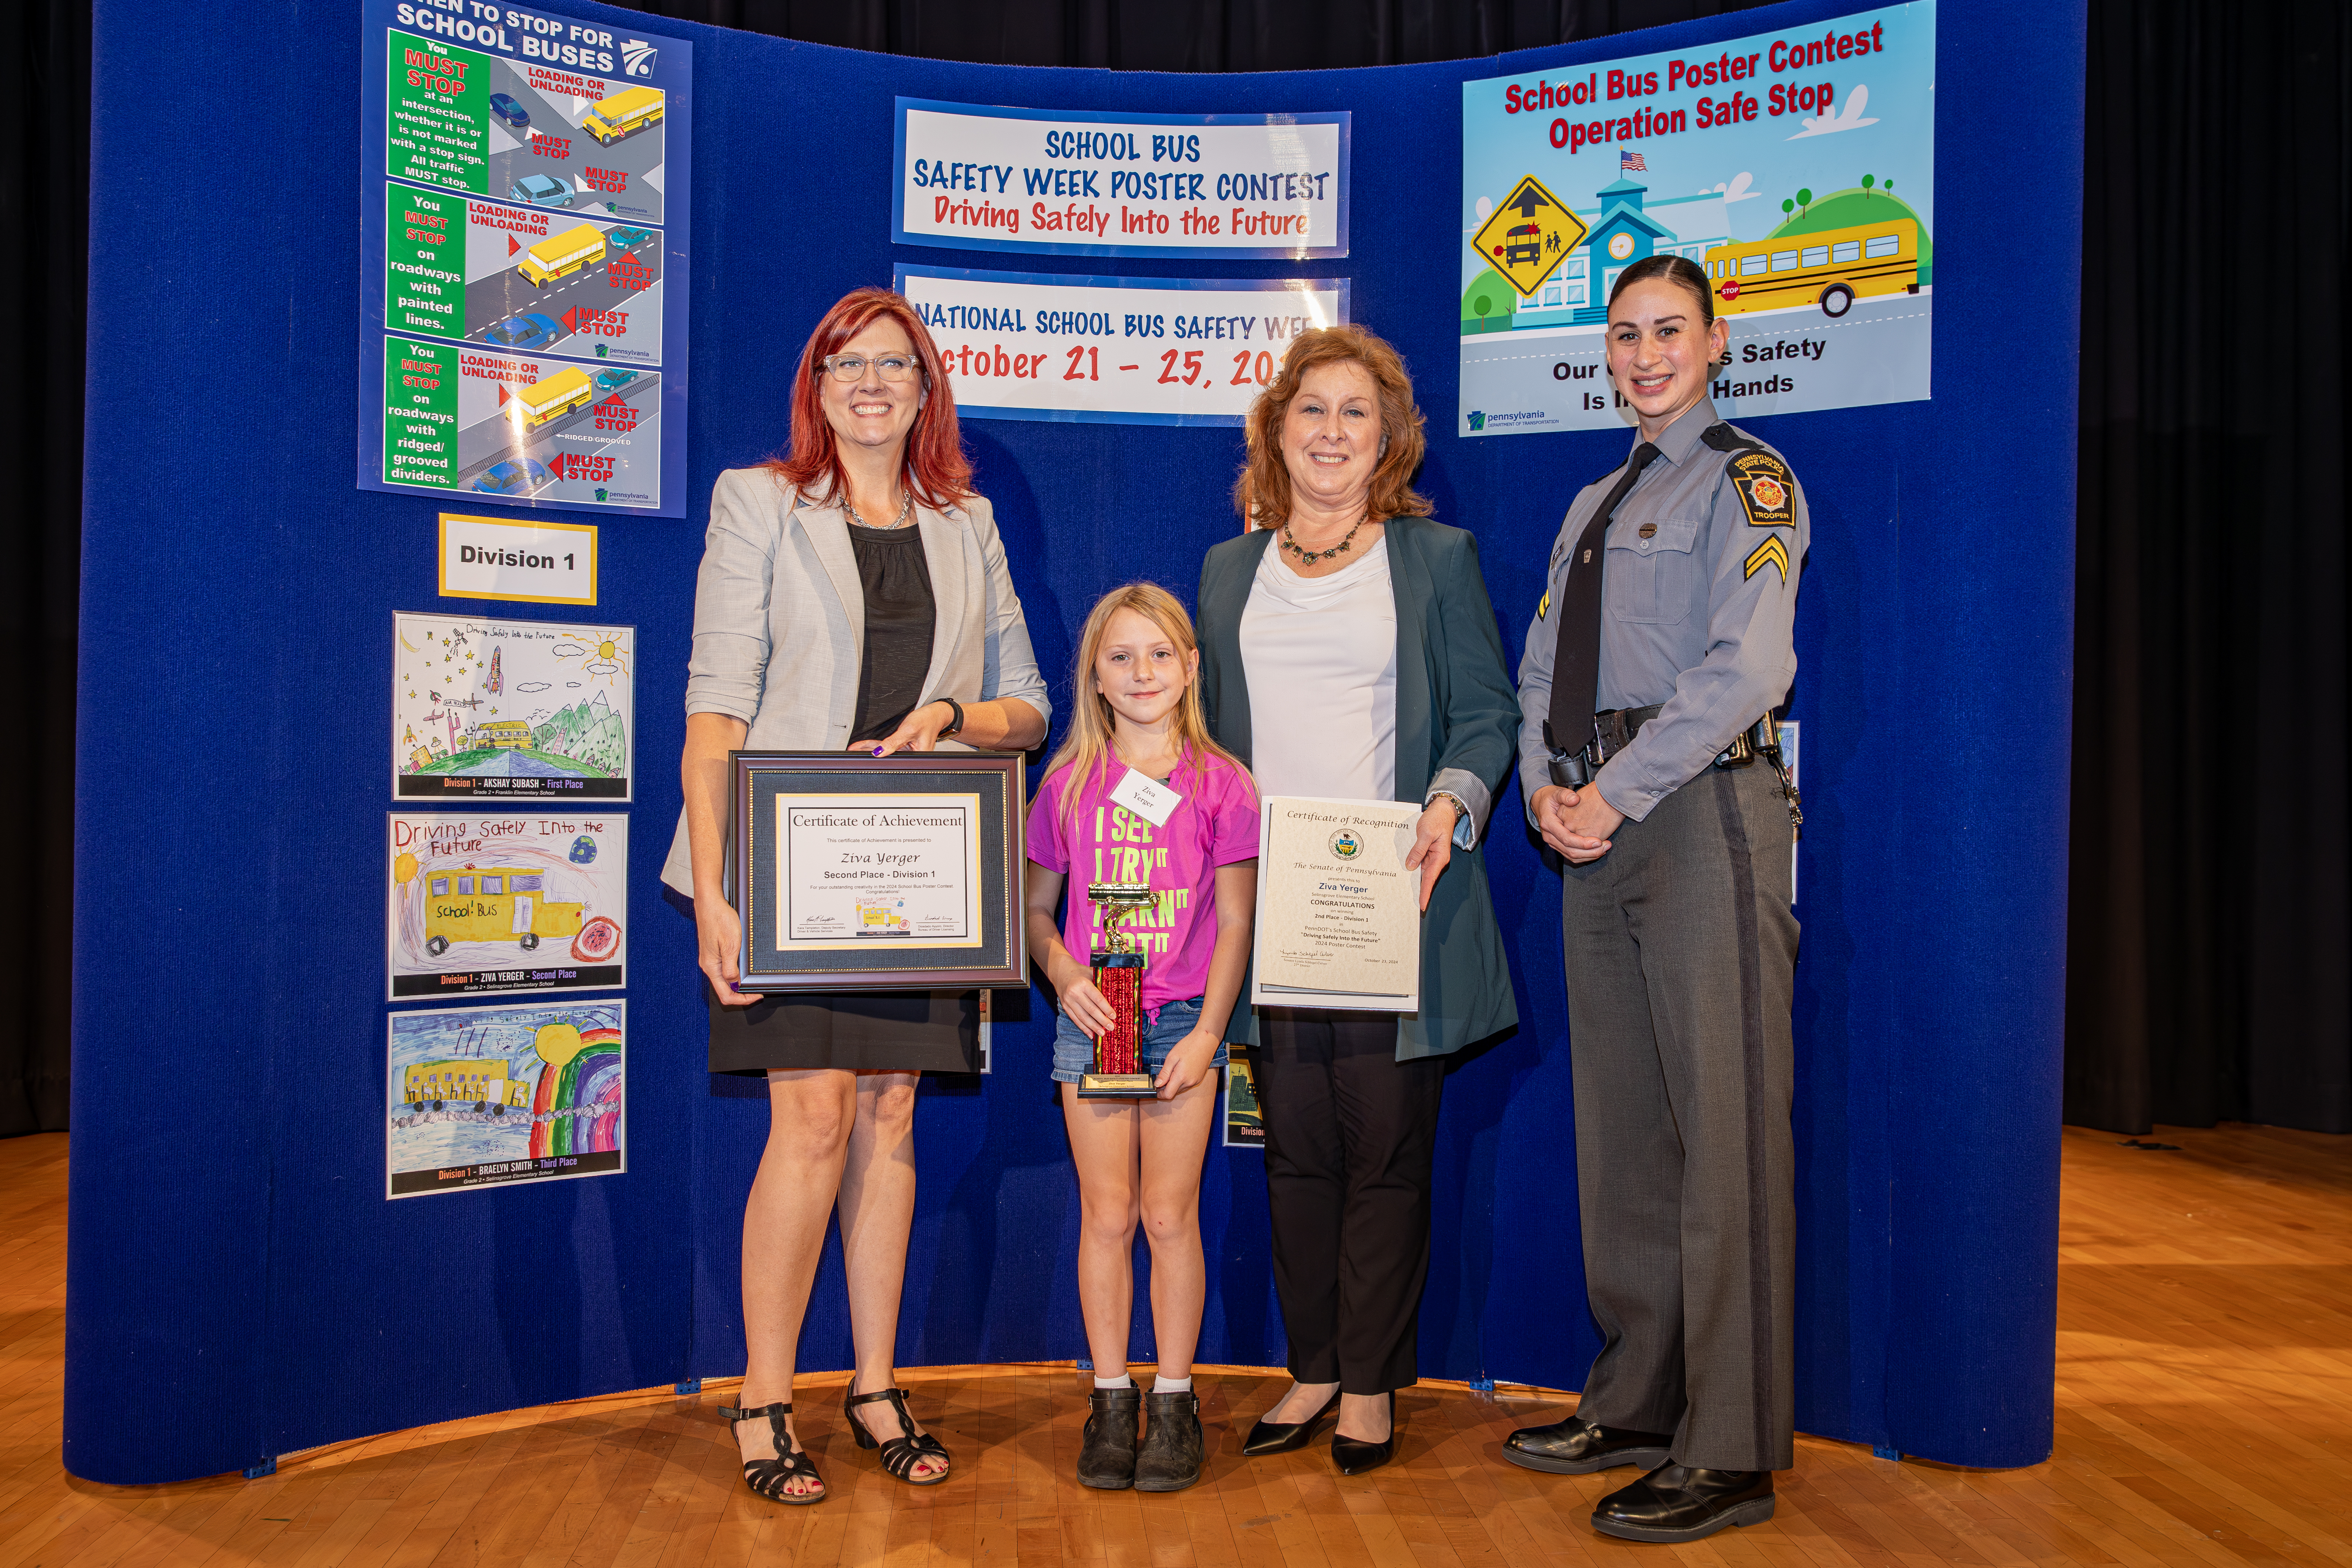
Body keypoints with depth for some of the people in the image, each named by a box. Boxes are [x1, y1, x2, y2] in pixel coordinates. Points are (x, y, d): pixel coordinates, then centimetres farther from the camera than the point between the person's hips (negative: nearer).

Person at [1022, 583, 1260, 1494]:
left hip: (1184, 1019, -1)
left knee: (1170, 1213, 3)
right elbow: (1036, 907, 10)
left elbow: (1234, 924, -1)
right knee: (1106, 1213, 6)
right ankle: (1110, 1399, 18)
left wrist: (1207, 1033, -7)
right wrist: (1065, 979, -8)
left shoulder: (1220, 783, -2)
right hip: (1092, 1018, 2)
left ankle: (1174, 1402, 17)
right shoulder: (1070, 781, 3)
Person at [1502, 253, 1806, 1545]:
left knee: (1722, 1129, -6)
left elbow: (1748, 665, -14)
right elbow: (1542, 668, 18)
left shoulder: (1745, 480, 0)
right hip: (1596, 825, 8)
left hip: (1702, 811, -7)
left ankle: (1731, 1452, 2)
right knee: (1617, 1125, 9)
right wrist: (1546, 786, -1)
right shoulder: (1593, 504, 23)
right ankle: (1636, 1406, 19)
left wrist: (1616, 793, -16)